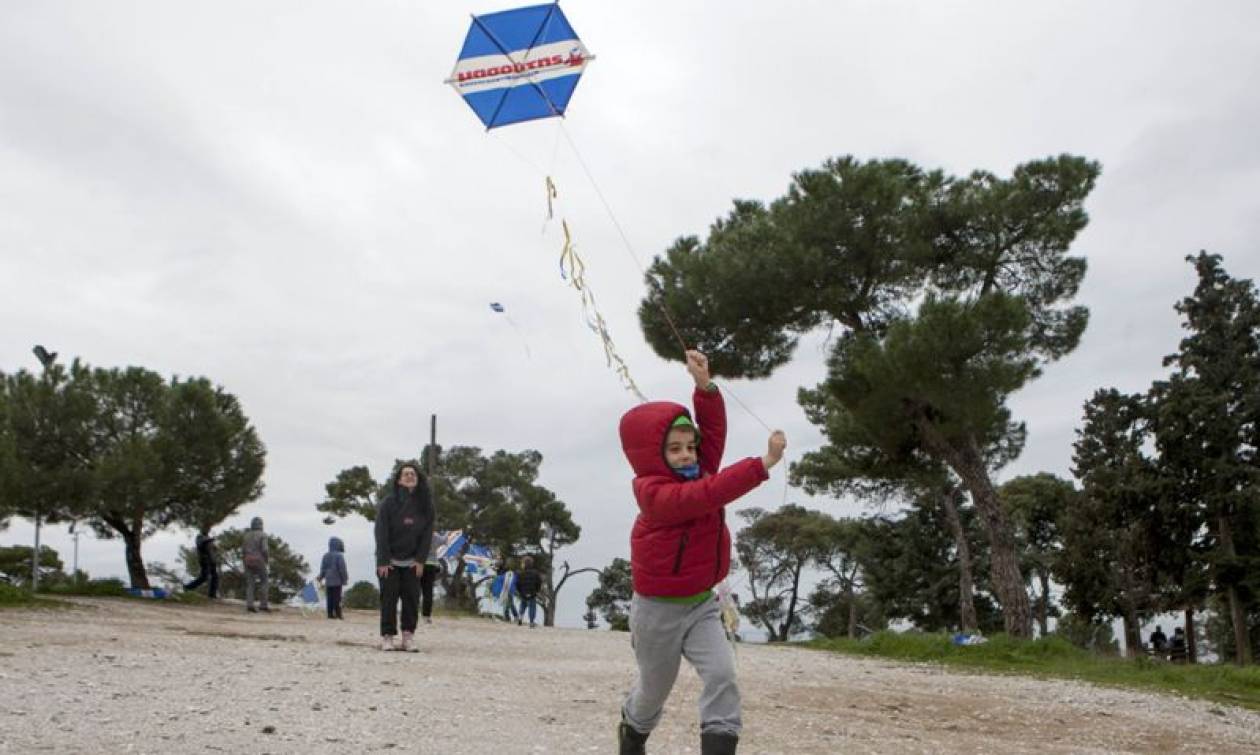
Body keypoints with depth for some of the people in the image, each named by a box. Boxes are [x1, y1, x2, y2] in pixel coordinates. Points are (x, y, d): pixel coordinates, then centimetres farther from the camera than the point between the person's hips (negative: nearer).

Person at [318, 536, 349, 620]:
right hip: (337, 581, -5)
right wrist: (345, 579, -5)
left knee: (329, 598, 7)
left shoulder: (326, 556, 8)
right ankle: (338, 614, -6)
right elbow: (342, 569, -12)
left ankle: (330, 614, 5)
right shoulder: (339, 556, -11)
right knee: (337, 597, -3)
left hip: (328, 581, 5)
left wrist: (321, 578, 23)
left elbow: (323, 568, 12)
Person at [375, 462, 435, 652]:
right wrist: (383, 561, -15)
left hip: (412, 561, 3)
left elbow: (427, 532, 1)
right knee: (389, 598, -3)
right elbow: (381, 532, -10)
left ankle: (409, 636, 3)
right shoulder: (388, 502, -7)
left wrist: (420, 559, -7)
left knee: (411, 597, -2)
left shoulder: (425, 504, 2)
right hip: (390, 561, -2)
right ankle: (387, 637, 1)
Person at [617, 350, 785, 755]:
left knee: (722, 676, -15)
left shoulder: (698, 471, -2)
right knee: (655, 688, 16)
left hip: (701, 603, 6)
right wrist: (763, 463, -44)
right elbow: (709, 494, -40)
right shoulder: (654, 493, -26)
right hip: (659, 609, -6)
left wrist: (703, 384, -22)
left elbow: (713, 430, -7)